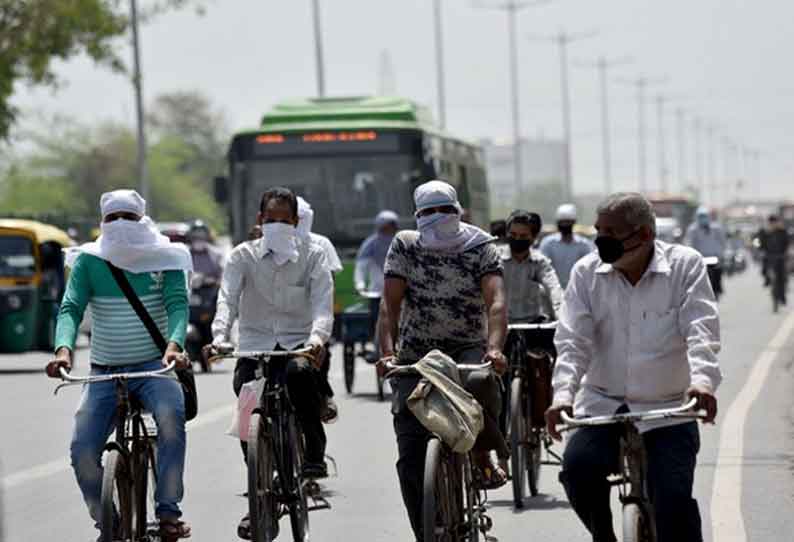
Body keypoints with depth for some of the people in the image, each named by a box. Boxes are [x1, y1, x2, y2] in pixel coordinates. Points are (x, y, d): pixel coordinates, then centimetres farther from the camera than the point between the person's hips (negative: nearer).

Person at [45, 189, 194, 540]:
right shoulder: (89, 261, 1)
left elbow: (177, 305, -12)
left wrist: (174, 345, -33)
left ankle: (168, 512, -25)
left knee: (171, 414, -33)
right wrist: (64, 348, -30)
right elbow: (71, 308, -9)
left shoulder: (164, 259, 0)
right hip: (104, 372, 2)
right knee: (82, 450, -15)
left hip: (154, 366, -2)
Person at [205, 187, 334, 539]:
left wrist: (317, 338, -31)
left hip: (299, 343, -2)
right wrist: (219, 337, -29)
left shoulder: (312, 256, 4)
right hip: (255, 345, 2)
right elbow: (227, 299, -9)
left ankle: (314, 454, -22)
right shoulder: (243, 256, 6)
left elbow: (322, 302, -9)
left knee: (300, 372, -35)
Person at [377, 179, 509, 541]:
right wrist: (387, 352, -26)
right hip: (417, 355, 2)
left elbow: (496, 301, -18)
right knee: (411, 460, -7)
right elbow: (390, 304, -9)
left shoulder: (480, 247, -4)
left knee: (479, 382, -38)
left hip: (469, 349, -2)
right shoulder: (405, 247, 0)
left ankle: (484, 458, -11)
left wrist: (493, 348, -37)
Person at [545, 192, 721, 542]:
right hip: (603, 405, 2)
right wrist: (563, 392, -24)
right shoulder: (587, 272, 2)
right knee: (577, 466, -24)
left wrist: (703, 380, -34)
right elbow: (573, 341, -6)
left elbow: (701, 330, -14)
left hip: (668, 410, -2)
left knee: (674, 498, -18)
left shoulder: (685, 265, -3)